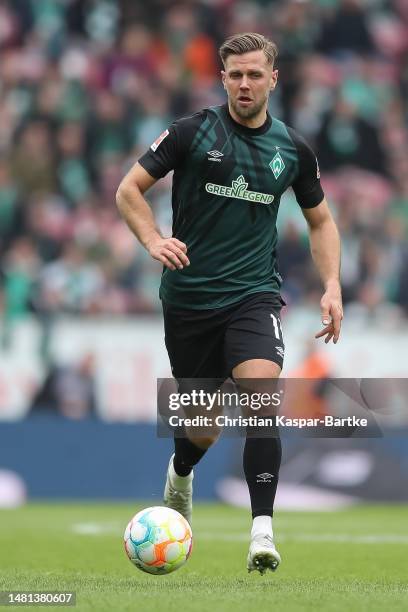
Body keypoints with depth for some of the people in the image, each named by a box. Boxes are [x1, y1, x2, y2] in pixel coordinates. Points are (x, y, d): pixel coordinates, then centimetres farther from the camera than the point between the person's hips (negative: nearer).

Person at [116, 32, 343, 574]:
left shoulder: (293, 149, 5)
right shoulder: (193, 132, -3)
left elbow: (320, 221, 17)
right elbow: (129, 190, 0)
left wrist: (332, 287, 4)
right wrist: (153, 240, -19)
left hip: (254, 295, 0)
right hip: (189, 299, 0)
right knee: (203, 429, 9)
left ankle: (262, 531, -25)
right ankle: (181, 471, 47)